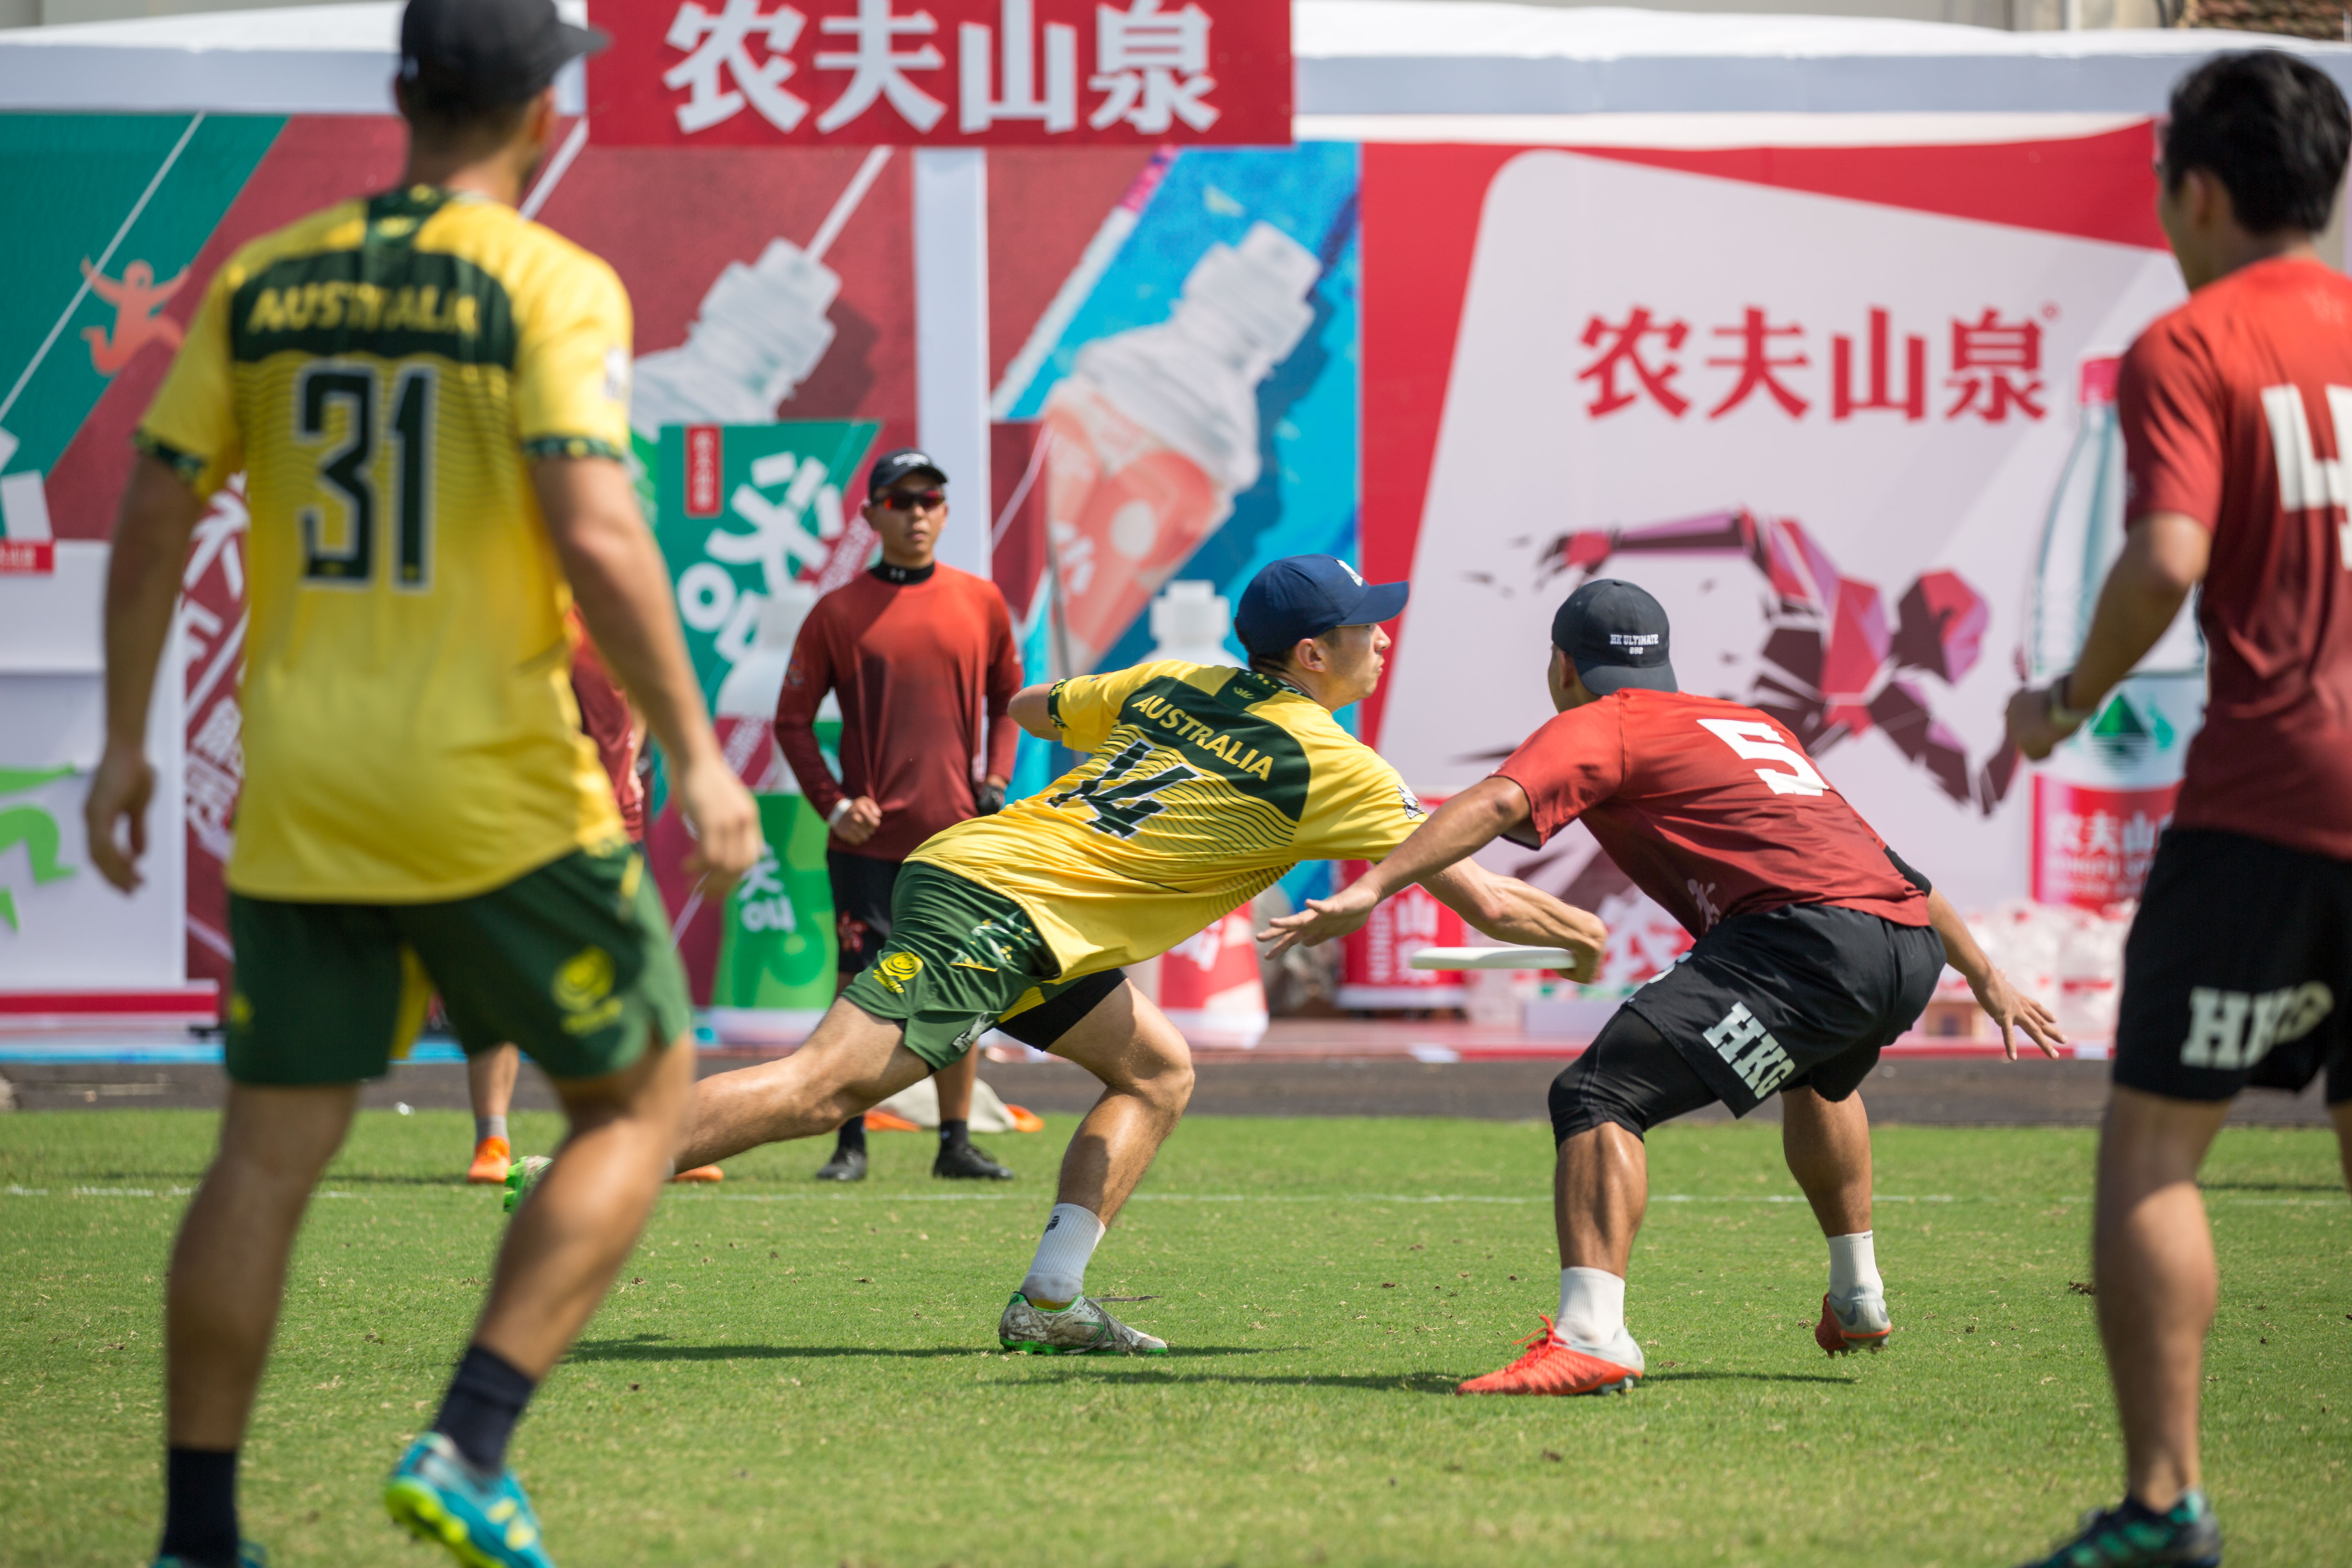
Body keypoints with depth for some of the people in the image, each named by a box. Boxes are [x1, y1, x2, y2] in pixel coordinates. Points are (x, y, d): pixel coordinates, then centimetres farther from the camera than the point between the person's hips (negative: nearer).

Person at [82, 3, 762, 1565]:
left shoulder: (262, 282, 8)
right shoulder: (551, 285, -8)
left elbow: (155, 515, 9)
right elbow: (595, 537, -18)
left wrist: (127, 741, 17)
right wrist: (696, 753, -12)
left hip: (297, 794, 5)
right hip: (492, 789, -5)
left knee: (269, 1155, 8)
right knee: (644, 1093, 10)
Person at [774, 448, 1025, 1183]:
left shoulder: (981, 603, 7)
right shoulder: (839, 612, 0)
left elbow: (1007, 699, 18)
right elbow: (793, 719, 4)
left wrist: (994, 782, 5)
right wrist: (832, 804, -7)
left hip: (958, 838, 2)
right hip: (870, 840, -2)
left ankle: (956, 1143, 13)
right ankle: (851, 1143, 3)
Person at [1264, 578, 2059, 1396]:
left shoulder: (1601, 726, 12)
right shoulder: (1753, 723, 34)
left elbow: (1498, 803, -8)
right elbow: (1881, 861, 39)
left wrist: (1369, 889, -17)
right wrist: (1987, 978, 46)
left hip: (1811, 937, -8)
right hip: (1914, 948, 8)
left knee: (1600, 1096, -14)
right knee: (1820, 1075, 40)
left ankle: (1591, 1334, -33)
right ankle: (1857, 1301, 47)